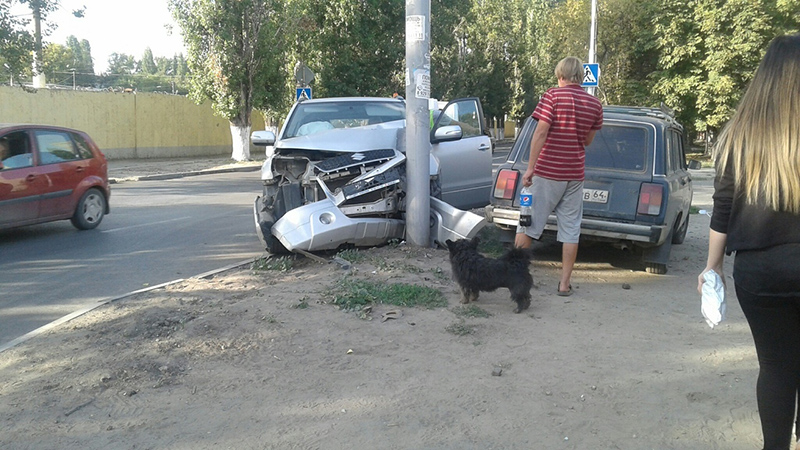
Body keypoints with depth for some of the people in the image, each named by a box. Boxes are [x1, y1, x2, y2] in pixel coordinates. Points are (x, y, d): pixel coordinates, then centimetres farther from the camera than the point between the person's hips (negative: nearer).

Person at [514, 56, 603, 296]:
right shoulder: (595, 104, 7)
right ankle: (565, 282, 11)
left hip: (547, 171, -4)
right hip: (575, 174, 4)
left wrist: (530, 168, -12)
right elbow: (588, 140, 15)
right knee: (571, 229, 8)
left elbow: (540, 133, -14)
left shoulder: (553, 95, -7)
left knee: (528, 223, 6)